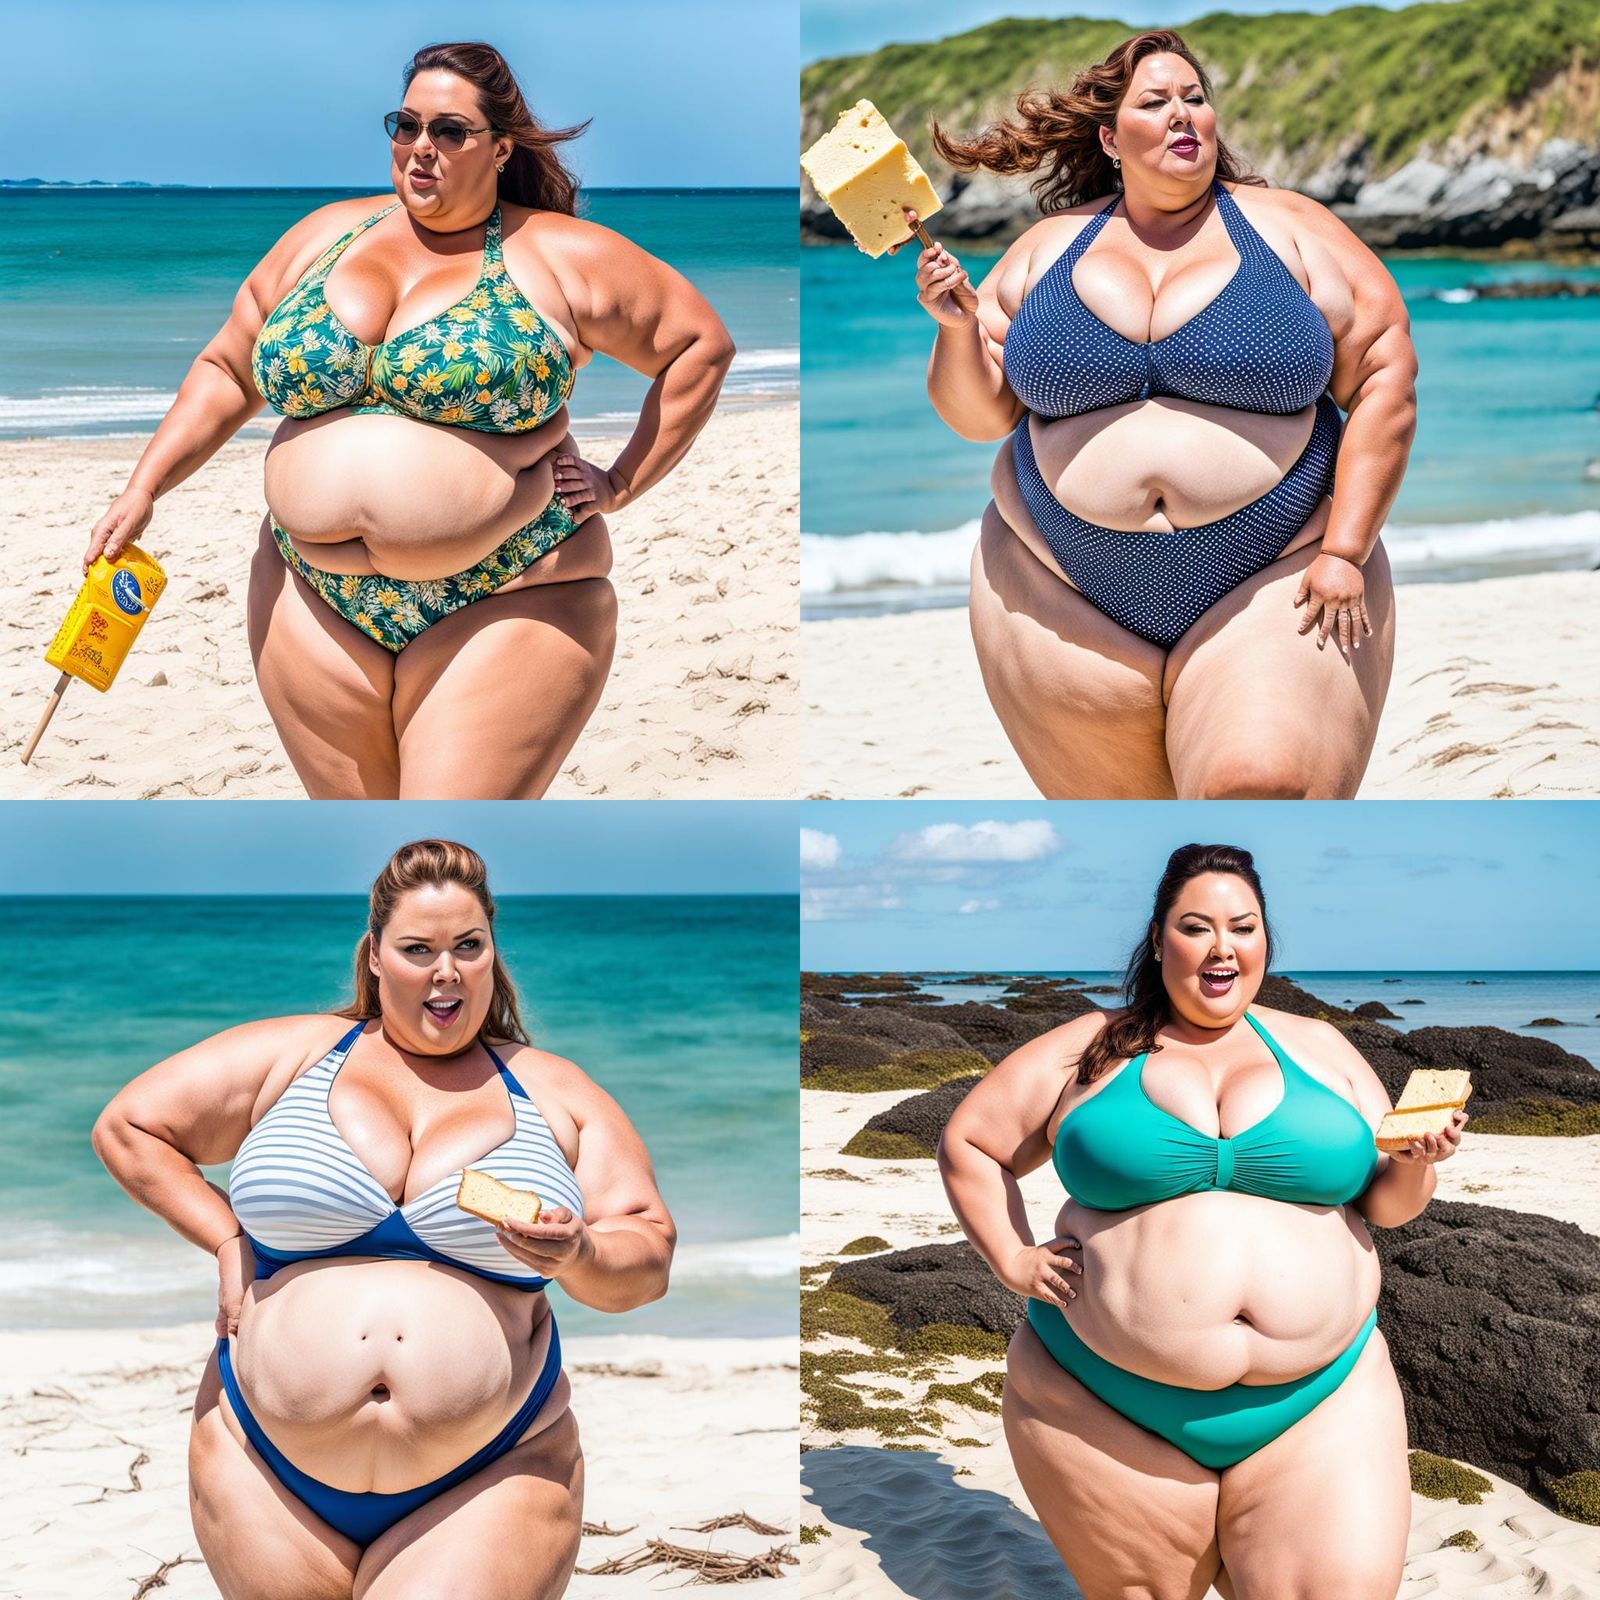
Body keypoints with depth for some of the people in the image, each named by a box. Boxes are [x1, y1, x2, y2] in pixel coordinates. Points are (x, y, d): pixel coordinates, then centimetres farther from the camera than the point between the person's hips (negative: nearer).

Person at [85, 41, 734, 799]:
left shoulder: (561, 256, -1)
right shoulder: (323, 235, 11)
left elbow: (703, 344, 4)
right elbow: (227, 370, 17)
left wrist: (621, 486, 0)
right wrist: (144, 488, 6)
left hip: (503, 609, -4)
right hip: (318, 607, 5)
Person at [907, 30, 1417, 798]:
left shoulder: (1290, 229, 3)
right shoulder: (1047, 248, 9)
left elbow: (1384, 379, -1)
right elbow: (979, 414, 11)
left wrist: (1344, 552, -8)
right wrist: (956, 324, -9)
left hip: (1271, 588, -2)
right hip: (1070, 599, 3)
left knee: (1266, 784, -23)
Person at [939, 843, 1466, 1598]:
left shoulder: (1319, 1048, 11)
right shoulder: (1090, 1049, 6)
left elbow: (1387, 1202, 12)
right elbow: (968, 1143, 13)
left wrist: (1416, 1164, -9)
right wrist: (1014, 1261, 1)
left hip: (1318, 1407, 1)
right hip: (1113, 1410, -1)